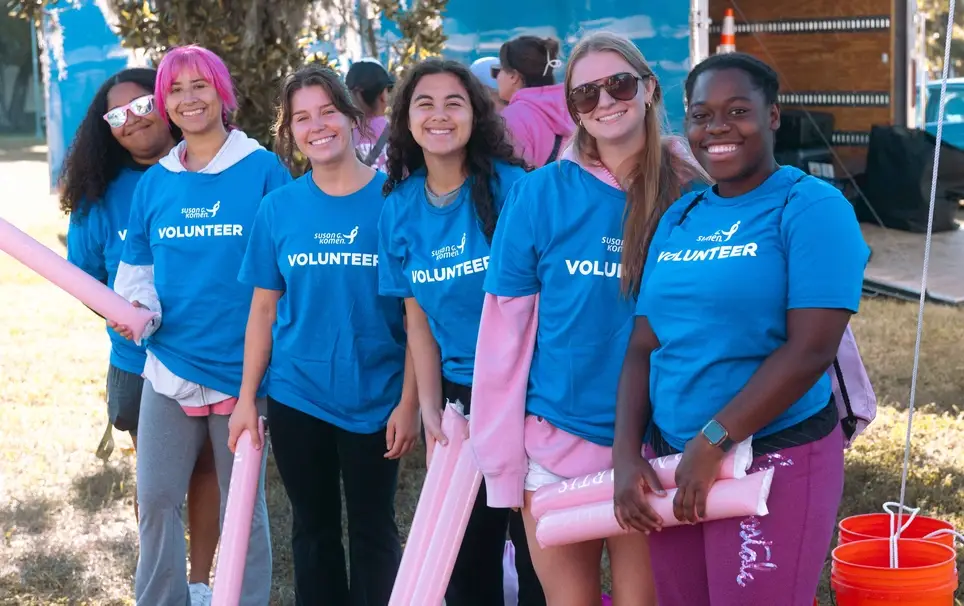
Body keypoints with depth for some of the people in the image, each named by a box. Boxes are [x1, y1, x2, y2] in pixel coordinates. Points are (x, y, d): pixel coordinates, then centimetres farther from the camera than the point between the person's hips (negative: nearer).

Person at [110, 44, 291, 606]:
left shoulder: (263, 169, -5)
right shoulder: (155, 182, 7)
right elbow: (137, 268, 13)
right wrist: (135, 311, -8)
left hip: (241, 365, -4)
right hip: (170, 363, 4)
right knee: (156, 498, 6)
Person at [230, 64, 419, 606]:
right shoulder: (278, 208, 0)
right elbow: (264, 309, 5)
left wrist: (410, 401, -10)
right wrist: (246, 399, 2)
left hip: (375, 399, -2)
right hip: (296, 398, 3)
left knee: (374, 530, 9)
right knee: (313, 528, 15)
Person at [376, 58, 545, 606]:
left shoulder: (511, 187, -12)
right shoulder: (400, 209, 2)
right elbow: (418, 321, 7)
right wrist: (431, 413, 1)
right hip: (458, 395, 4)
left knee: (535, 546, 2)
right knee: (466, 552, 13)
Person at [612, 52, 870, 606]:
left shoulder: (811, 207, -9)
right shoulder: (678, 218, 10)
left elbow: (810, 350, -18)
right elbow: (644, 346, 8)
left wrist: (712, 444, -18)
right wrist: (627, 455, -5)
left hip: (775, 461, -6)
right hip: (671, 459, 6)